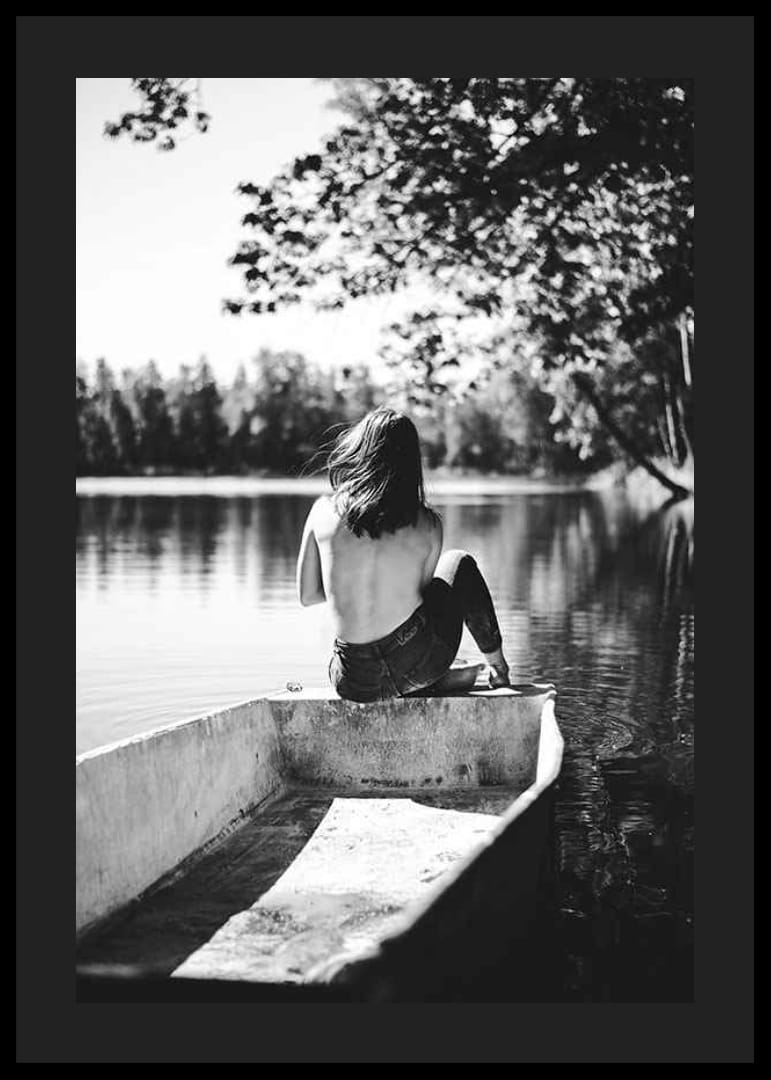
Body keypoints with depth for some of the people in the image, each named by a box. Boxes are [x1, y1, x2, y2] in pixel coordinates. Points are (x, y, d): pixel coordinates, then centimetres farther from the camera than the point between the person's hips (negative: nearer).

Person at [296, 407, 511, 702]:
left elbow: (307, 596, 5)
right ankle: (497, 666, 40)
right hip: (414, 668, -1)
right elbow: (420, 590, 7)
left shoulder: (324, 510, -4)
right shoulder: (427, 525, -5)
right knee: (460, 563, 29)